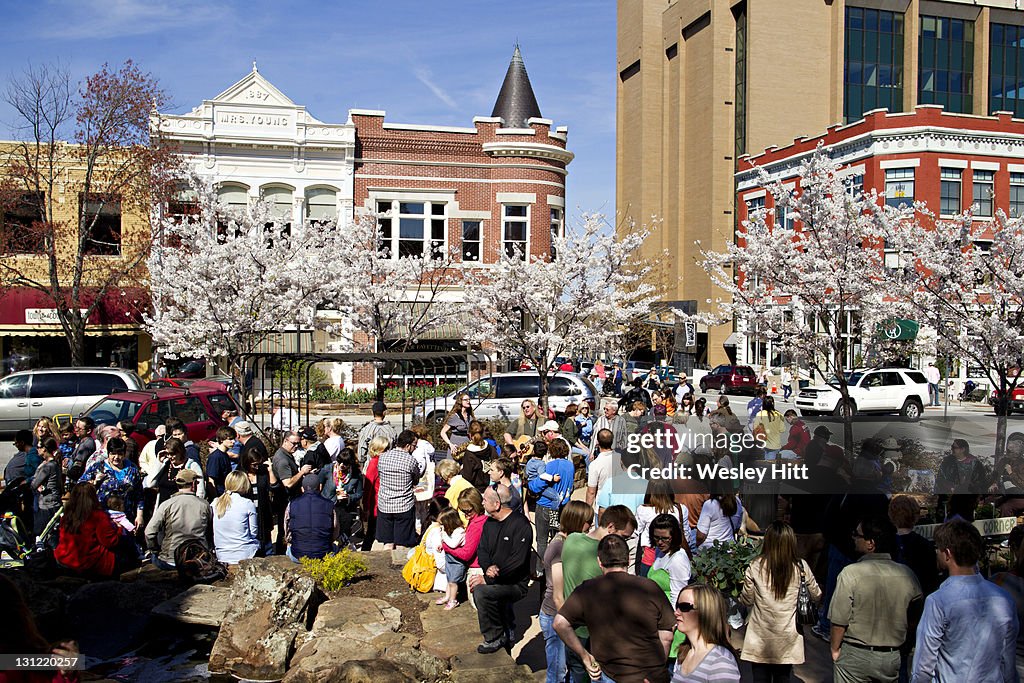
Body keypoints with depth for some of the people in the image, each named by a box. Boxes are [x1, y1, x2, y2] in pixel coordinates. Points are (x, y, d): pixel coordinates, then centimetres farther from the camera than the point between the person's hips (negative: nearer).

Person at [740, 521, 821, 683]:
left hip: (760, 639, -1)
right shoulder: (801, 568, -9)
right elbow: (817, 597, 6)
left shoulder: (755, 567, -12)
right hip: (787, 640, 1)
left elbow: (746, 600, -2)